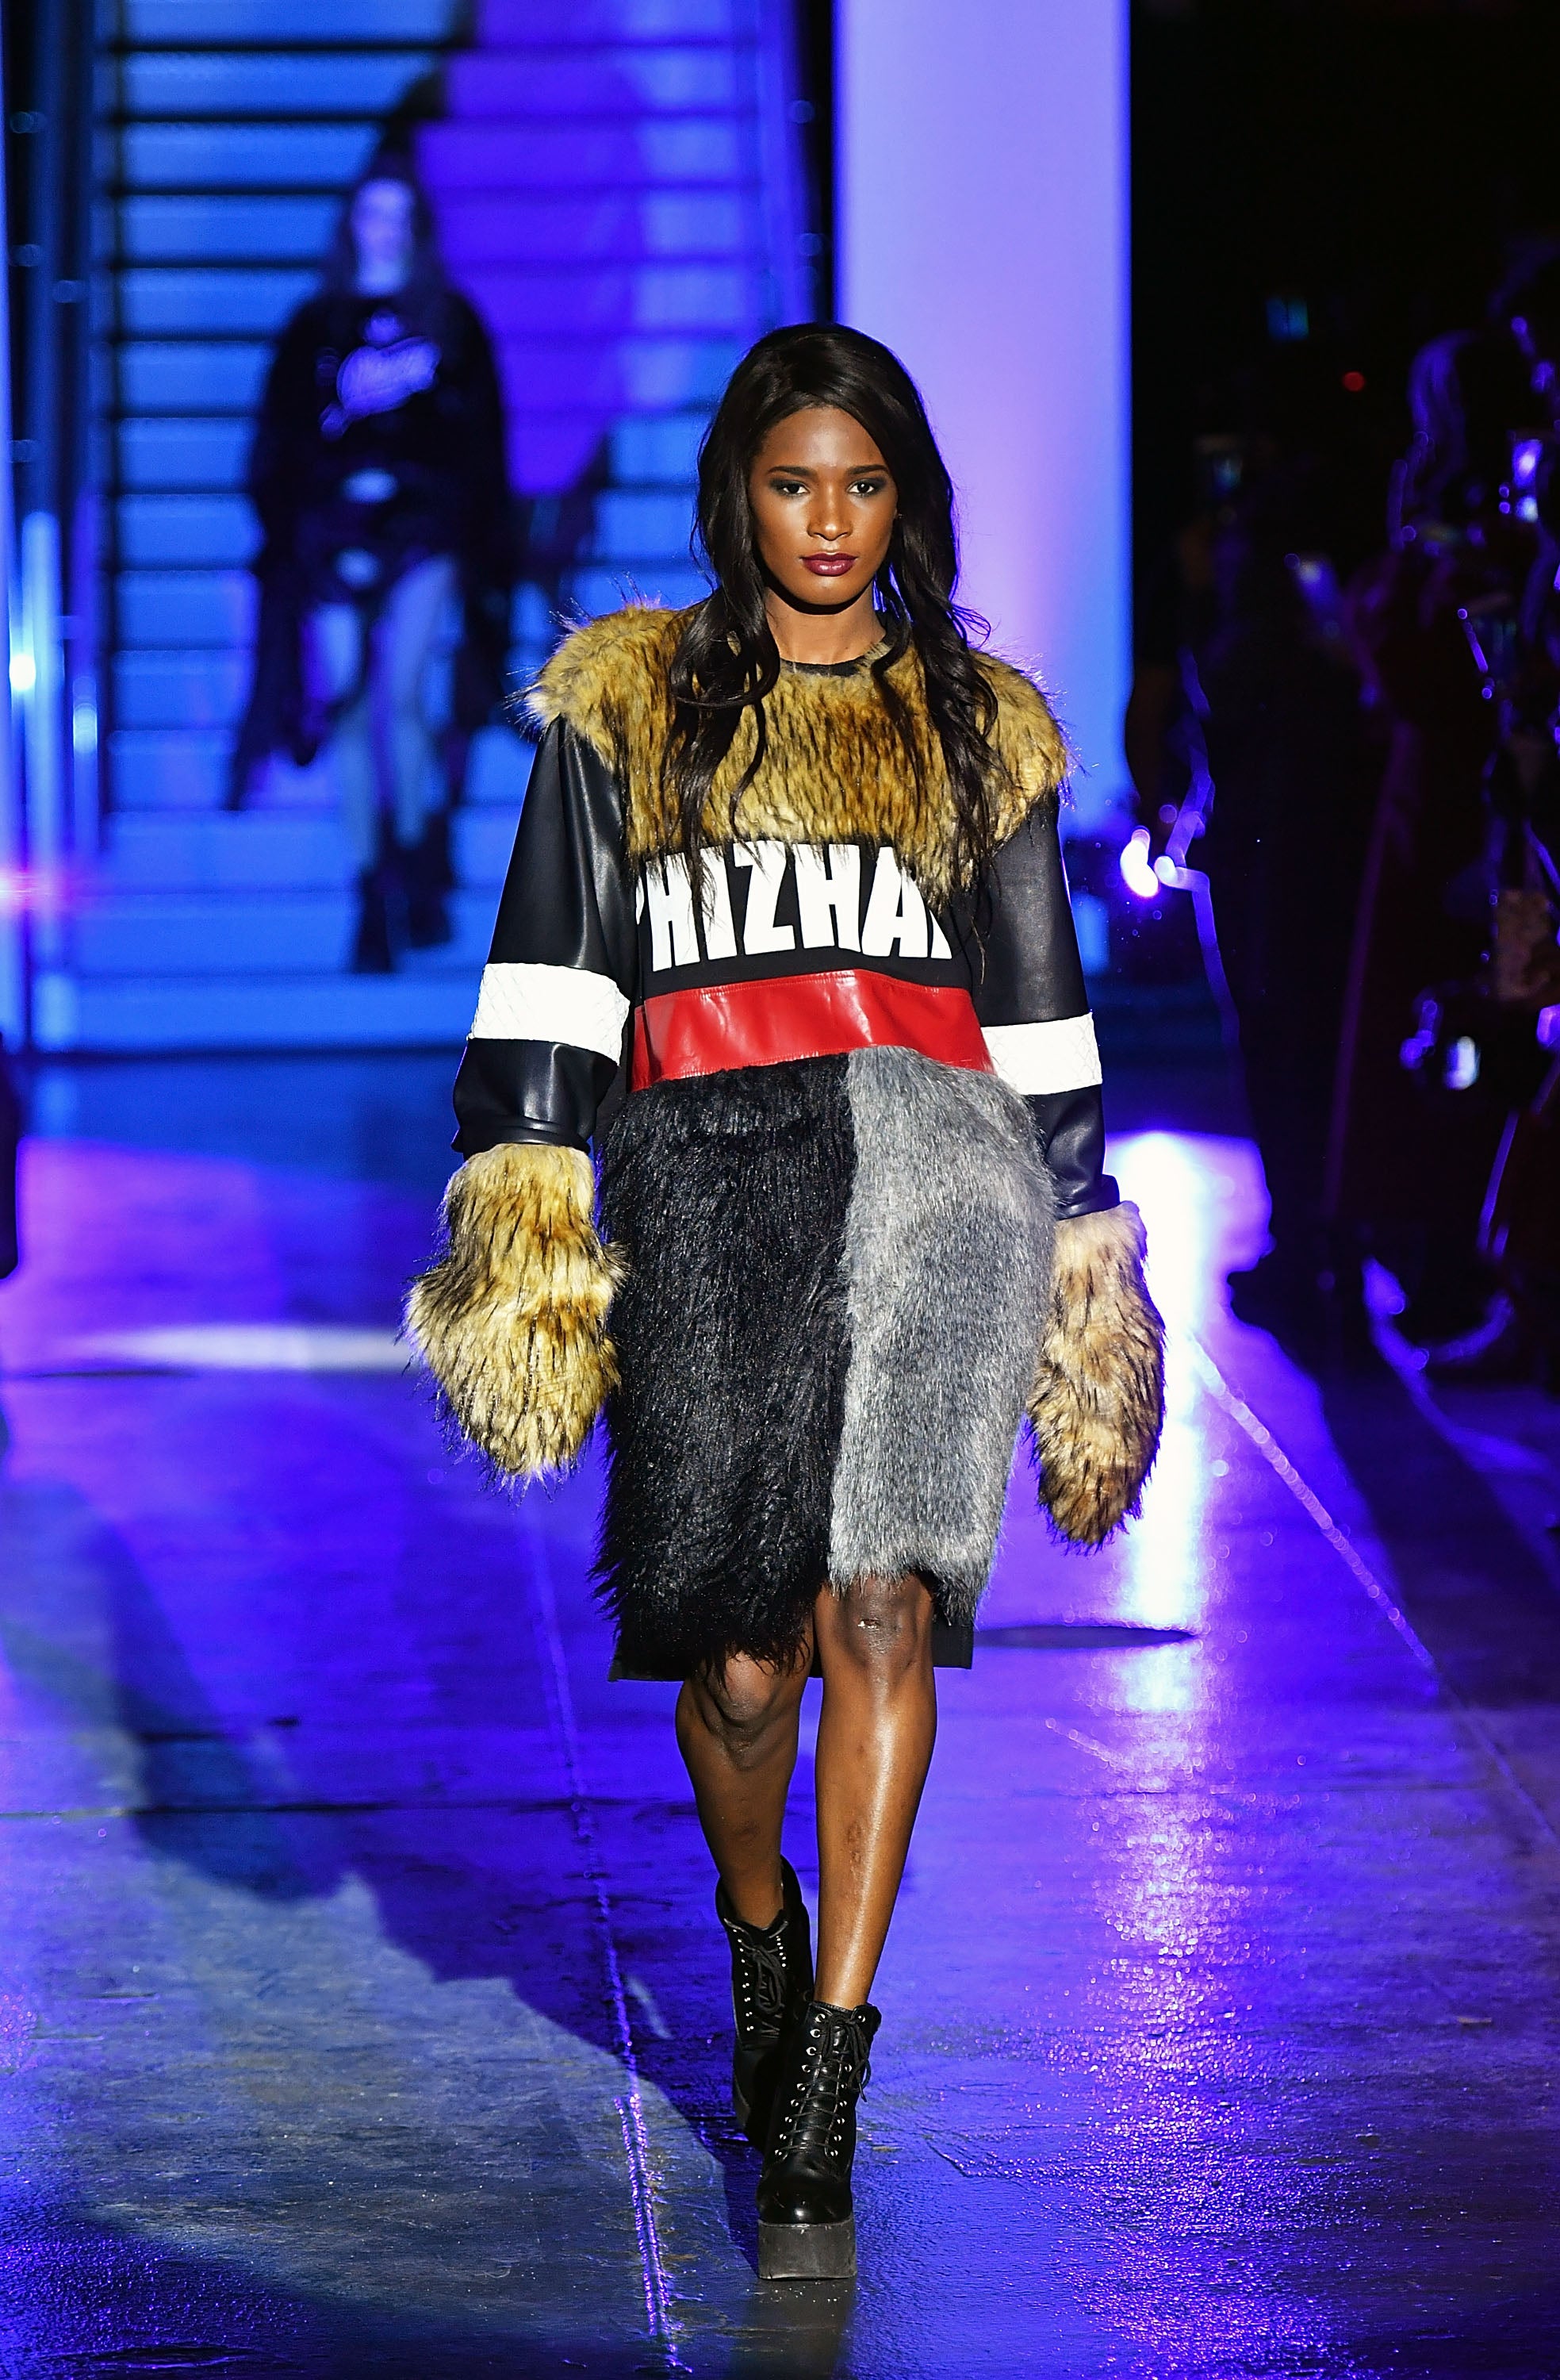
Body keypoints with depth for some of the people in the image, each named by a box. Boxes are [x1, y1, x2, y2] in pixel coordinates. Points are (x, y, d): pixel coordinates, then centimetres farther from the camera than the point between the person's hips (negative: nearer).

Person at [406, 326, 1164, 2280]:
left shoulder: (979, 720, 18)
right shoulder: (624, 699, 15)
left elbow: (1041, 1017, 19)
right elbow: (544, 974, 9)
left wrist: (1083, 1273, 17)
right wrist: (524, 1202, -2)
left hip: (926, 1150, 0)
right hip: (702, 1179, 0)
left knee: (877, 1608, -22)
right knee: (744, 1660, -3)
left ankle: (820, 2100, -21)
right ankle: (757, 1930, 31)